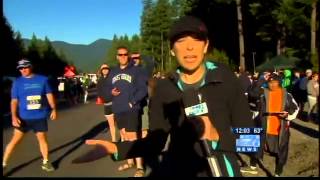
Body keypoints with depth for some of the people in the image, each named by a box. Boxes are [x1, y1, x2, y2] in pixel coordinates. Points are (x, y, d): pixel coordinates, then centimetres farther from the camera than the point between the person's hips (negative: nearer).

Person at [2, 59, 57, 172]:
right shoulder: (17, 82, -2)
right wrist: (14, 116, -12)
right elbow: (14, 100, -3)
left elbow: (49, 95, 5)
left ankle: (46, 162, 26)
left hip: (40, 117, 1)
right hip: (23, 117, -1)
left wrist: (53, 109, 1)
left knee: (42, 138, 12)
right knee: (15, 140, 1)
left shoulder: (42, 79, -1)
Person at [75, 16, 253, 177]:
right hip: (175, 169, 2)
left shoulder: (226, 80, -9)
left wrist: (218, 136, -26)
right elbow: (155, 141, -4)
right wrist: (117, 149, -20)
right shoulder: (163, 88, -2)